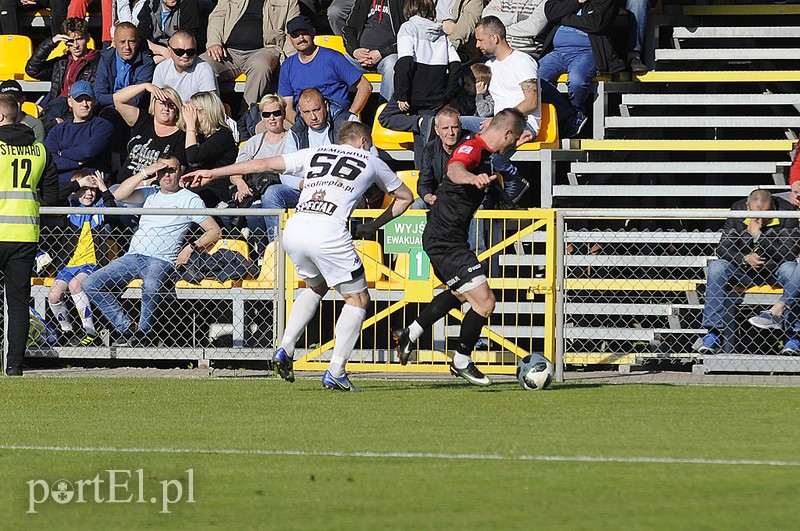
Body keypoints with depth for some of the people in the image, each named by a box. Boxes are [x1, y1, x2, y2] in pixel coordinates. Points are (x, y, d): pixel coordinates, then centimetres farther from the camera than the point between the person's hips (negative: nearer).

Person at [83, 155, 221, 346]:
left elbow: (214, 231, 5)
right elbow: (119, 195, 5)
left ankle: (143, 331, -19)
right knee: (90, 284, -13)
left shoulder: (190, 199, 8)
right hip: (133, 256, 5)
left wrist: (191, 247, -10)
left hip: (162, 259, -5)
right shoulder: (150, 193, 20)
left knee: (151, 285, -41)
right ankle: (127, 327, -10)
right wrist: (145, 173, 1)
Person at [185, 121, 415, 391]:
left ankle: (285, 349, 17)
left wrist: (212, 173, 28)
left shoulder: (315, 154, 26)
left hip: (294, 228, 4)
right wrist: (373, 226, 43)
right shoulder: (370, 161, 23)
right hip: (329, 232, -4)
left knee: (316, 286, 31)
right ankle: (335, 372, 1)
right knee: (358, 299, 11)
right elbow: (405, 196, 35)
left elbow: (264, 164, 23)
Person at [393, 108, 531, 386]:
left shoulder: (483, 151, 10)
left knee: (459, 294, 33)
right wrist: (473, 178, -65)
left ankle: (409, 334, 41)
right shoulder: (472, 148, -20)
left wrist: (513, 146, 41)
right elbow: (455, 169, -44)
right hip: (446, 240, -11)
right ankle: (462, 362, 7)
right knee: (484, 302, -10)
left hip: (443, 237, 11)